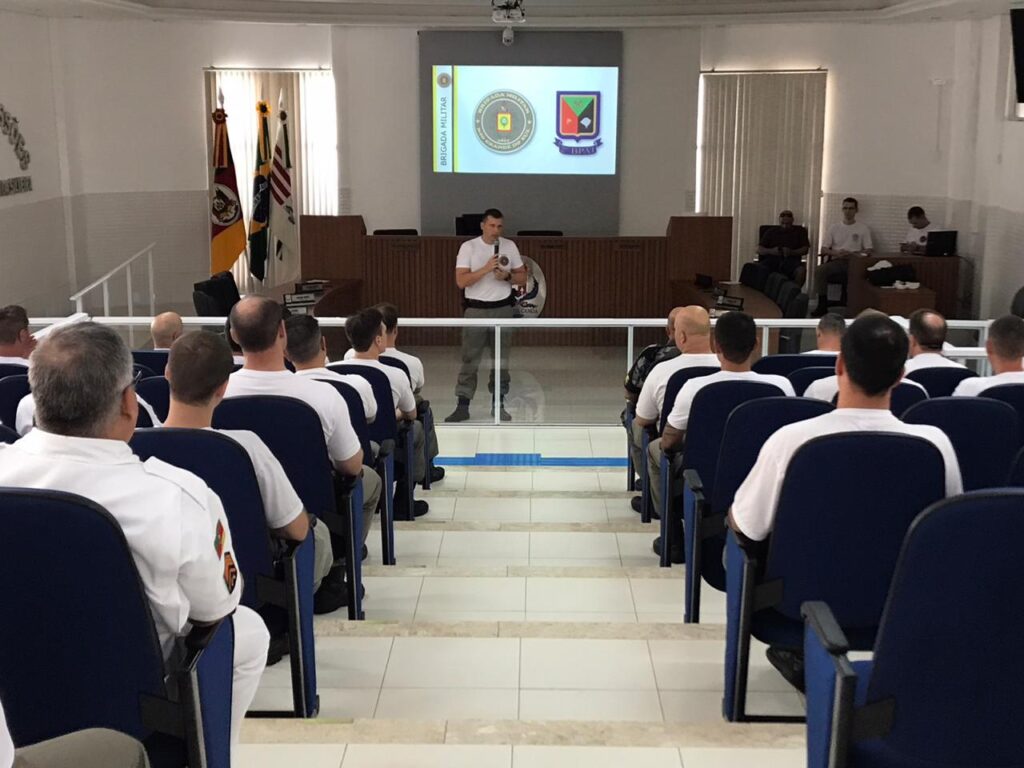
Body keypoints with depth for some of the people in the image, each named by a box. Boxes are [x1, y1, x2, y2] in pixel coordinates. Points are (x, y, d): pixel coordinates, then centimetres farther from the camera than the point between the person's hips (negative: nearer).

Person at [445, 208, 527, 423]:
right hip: (476, 310, -3)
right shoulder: (468, 247, -6)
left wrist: (507, 276, -13)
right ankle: (463, 406, 3)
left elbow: (522, 278, 7)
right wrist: (486, 269, -22)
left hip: (502, 309, 3)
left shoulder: (510, 246, 4)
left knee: (501, 360, 8)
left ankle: (499, 405, 18)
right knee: (470, 360, -1)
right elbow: (461, 281, -14)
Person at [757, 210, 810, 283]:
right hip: (772, 259, 1)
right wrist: (771, 251, -9)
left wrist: (792, 252, -12)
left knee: (801, 270, -36)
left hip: (791, 259, 0)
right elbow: (759, 249, 13)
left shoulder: (799, 231, 17)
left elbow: (805, 249, 7)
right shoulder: (771, 232, 19)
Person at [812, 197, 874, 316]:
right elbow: (823, 250, 11)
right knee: (819, 271, -28)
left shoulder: (863, 228, 12)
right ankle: (823, 305, -21)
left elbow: (868, 251, 3)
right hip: (836, 261, 2)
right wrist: (836, 253, -11)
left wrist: (851, 254, -14)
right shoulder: (834, 228, 17)